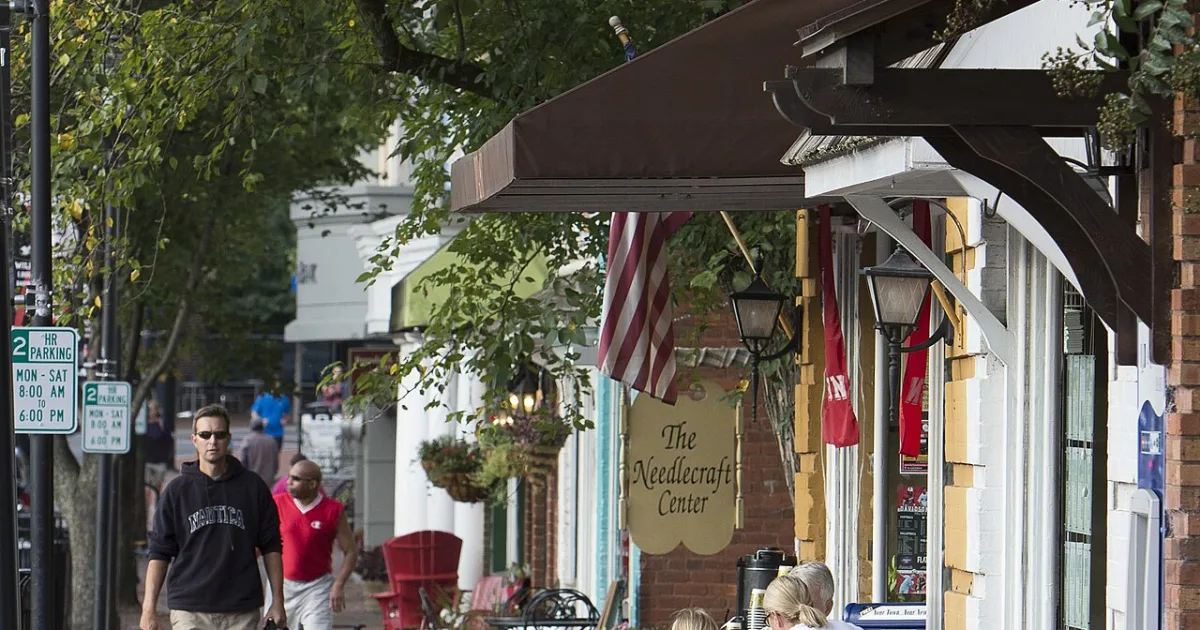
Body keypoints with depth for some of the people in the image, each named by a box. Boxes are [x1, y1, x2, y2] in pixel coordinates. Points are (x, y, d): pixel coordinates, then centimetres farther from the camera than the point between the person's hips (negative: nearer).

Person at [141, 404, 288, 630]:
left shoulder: (253, 488, 7)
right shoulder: (176, 491, 5)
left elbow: (271, 547, 11)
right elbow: (159, 553, 4)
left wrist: (277, 601, 5)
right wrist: (149, 608, -5)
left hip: (242, 611, 1)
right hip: (190, 611, -1)